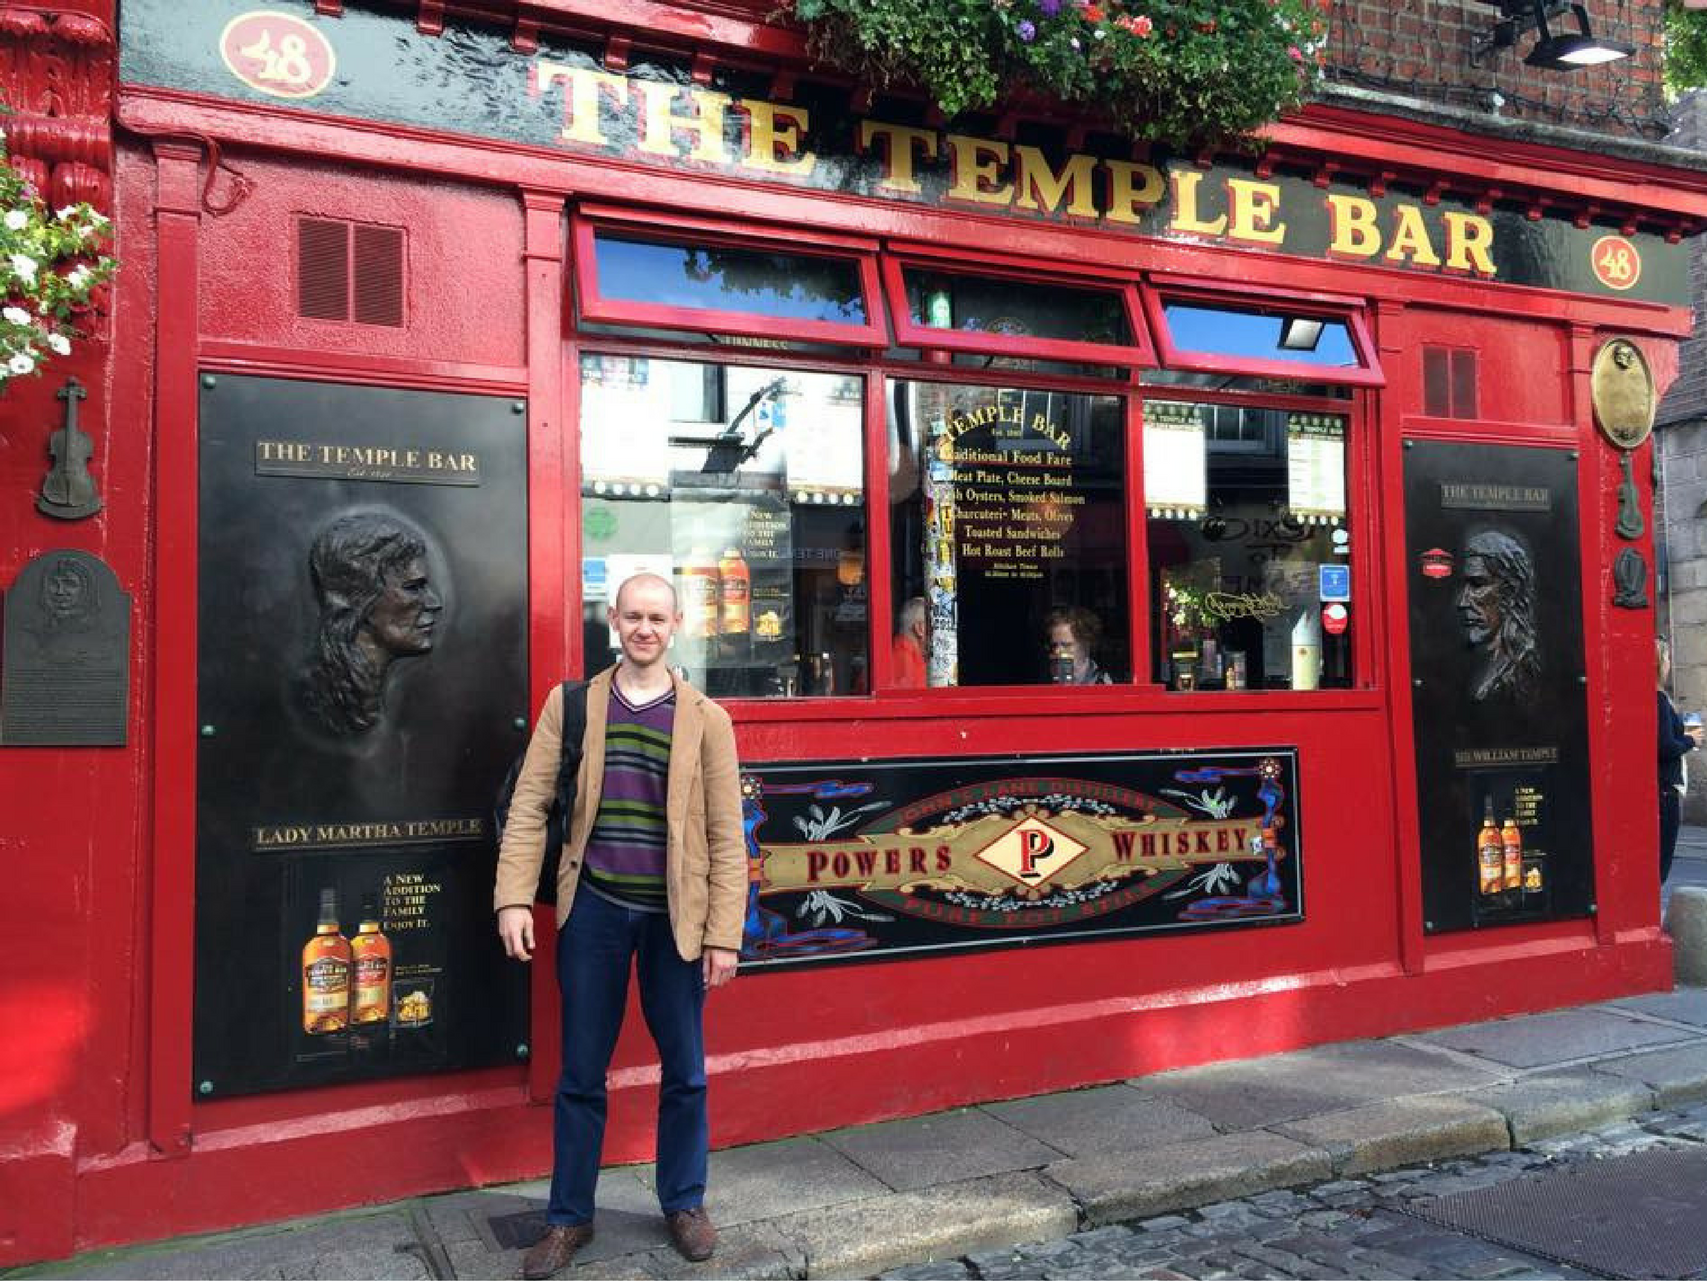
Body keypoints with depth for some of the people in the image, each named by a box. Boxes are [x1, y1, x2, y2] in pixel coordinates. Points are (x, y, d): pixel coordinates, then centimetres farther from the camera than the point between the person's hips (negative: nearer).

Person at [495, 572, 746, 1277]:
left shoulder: (705, 718, 0)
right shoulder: (570, 704, 3)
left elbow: (726, 834, -1)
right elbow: (529, 805, 0)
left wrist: (724, 934, -5)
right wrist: (514, 898, -10)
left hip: (675, 916, 0)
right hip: (594, 909, 0)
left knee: (684, 1071, 11)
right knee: (581, 1074, 10)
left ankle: (684, 1204, 31)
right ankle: (569, 1217, 27)